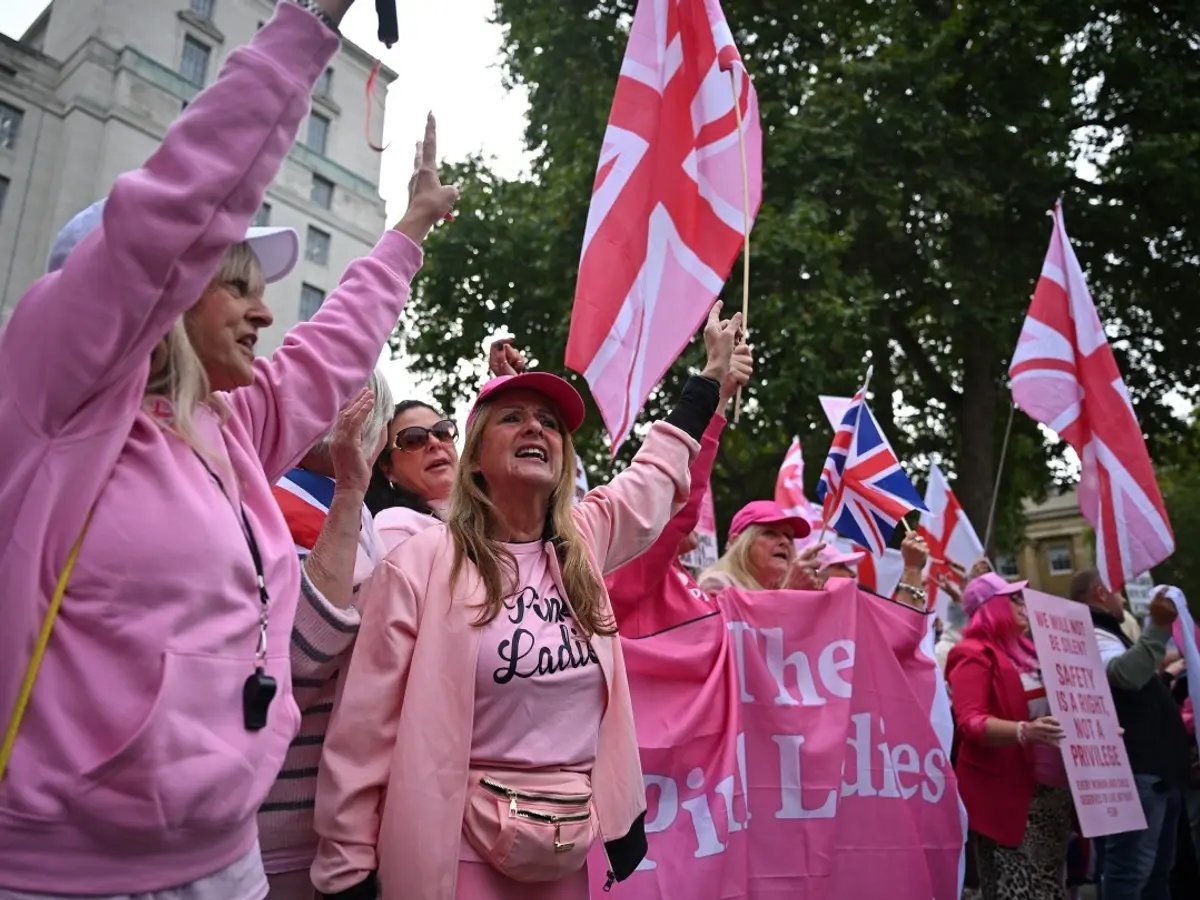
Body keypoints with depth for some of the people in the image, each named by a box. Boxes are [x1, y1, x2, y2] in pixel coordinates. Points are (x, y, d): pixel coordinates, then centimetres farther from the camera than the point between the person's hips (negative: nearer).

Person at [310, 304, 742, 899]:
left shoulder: (582, 544, 2)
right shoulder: (421, 563, -12)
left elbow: (656, 475, 16)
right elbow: (364, 730, -10)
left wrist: (713, 372, 24)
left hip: (570, 850, 5)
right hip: (458, 852, -4)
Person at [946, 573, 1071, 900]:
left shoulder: (1024, 650, 16)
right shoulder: (974, 655, -10)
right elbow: (970, 722, -21)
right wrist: (1023, 731, -36)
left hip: (1051, 790, 9)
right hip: (1008, 794, -9)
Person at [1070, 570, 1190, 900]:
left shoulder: (1106, 634, 24)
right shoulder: (1091, 636, -11)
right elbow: (1126, 673, -33)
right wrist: (1157, 627, -38)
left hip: (1155, 768, 11)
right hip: (1134, 772, -11)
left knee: (1158, 867, 18)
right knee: (1132, 868, -10)